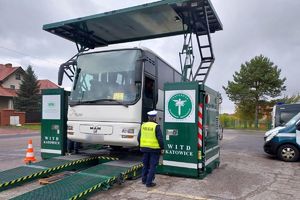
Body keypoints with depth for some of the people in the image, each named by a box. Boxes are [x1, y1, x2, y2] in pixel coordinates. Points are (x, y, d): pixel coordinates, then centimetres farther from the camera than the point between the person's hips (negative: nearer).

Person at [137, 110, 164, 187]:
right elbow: (160, 139, -14)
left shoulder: (143, 125, 2)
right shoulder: (156, 126, -14)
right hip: (154, 149, -5)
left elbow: (139, 137, 8)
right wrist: (162, 148, -2)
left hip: (145, 148, 5)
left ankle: (144, 180, 30)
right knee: (152, 166, 4)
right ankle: (149, 182, 7)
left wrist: (141, 146, 20)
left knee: (145, 165, 19)